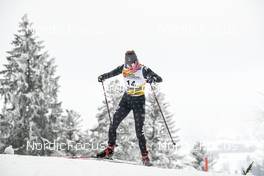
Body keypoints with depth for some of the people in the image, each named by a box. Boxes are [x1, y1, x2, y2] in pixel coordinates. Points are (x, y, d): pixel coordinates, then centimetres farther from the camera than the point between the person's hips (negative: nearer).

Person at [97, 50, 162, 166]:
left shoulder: (143, 70, -18)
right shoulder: (123, 68, -5)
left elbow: (159, 79, -23)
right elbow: (112, 73, 13)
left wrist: (152, 79, -44)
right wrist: (103, 77, -5)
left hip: (139, 101, -5)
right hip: (126, 99, 5)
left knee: (139, 131, -8)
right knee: (114, 124, -3)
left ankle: (145, 157, 0)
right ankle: (110, 149, 10)